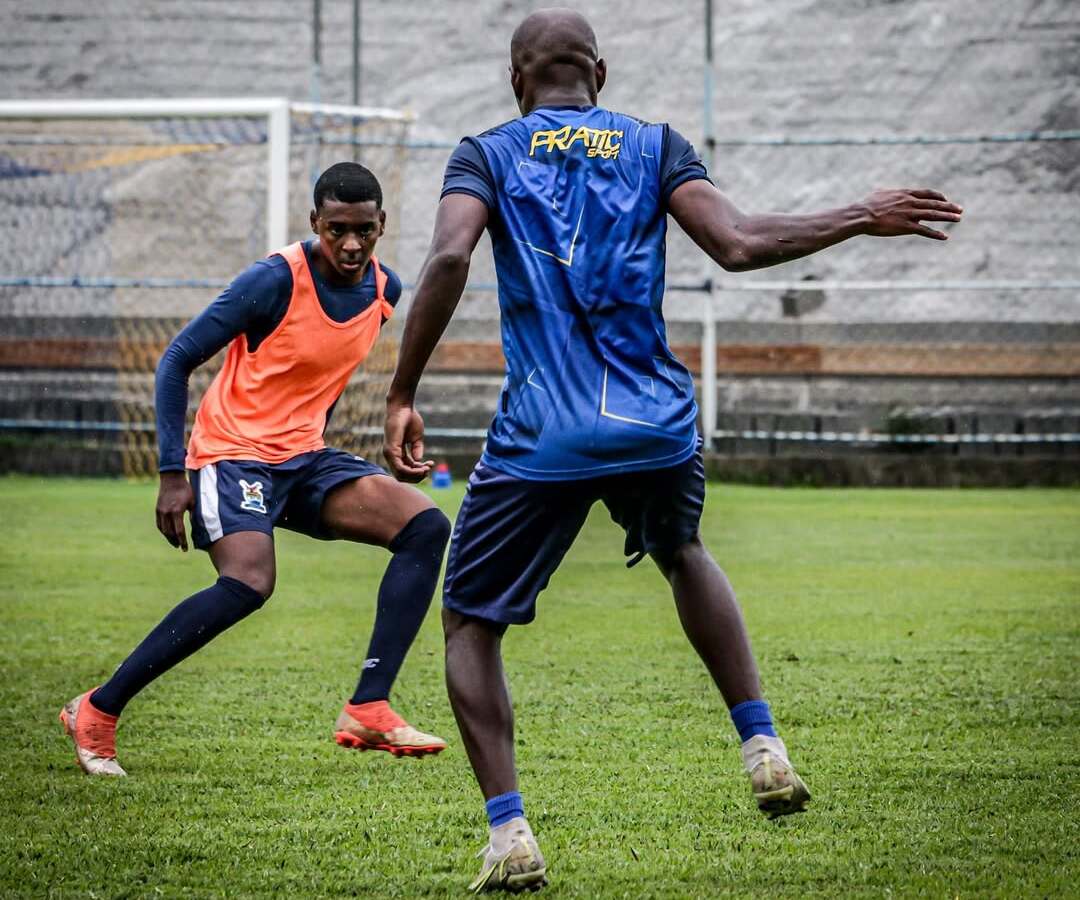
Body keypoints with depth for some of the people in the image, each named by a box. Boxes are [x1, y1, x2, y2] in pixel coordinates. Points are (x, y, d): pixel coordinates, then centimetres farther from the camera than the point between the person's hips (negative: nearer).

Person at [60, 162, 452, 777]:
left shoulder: (385, 290, 3)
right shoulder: (276, 281, -18)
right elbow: (177, 362, -12)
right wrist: (172, 475, -17)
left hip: (304, 456, 7)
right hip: (234, 454, -7)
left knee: (426, 526, -11)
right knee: (250, 582, -30)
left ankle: (368, 709, -16)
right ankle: (97, 711, -17)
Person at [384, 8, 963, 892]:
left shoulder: (487, 155, 5)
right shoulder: (655, 146, 9)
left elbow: (449, 258, -14)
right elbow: (738, 242, -5)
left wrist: (401, 399, -13)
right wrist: (862, 218, 8)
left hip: (540, 440, -3)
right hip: (657, 426, 3)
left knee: (470, 622, 12)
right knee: (684, 555, 35)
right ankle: (764, 749, 24)